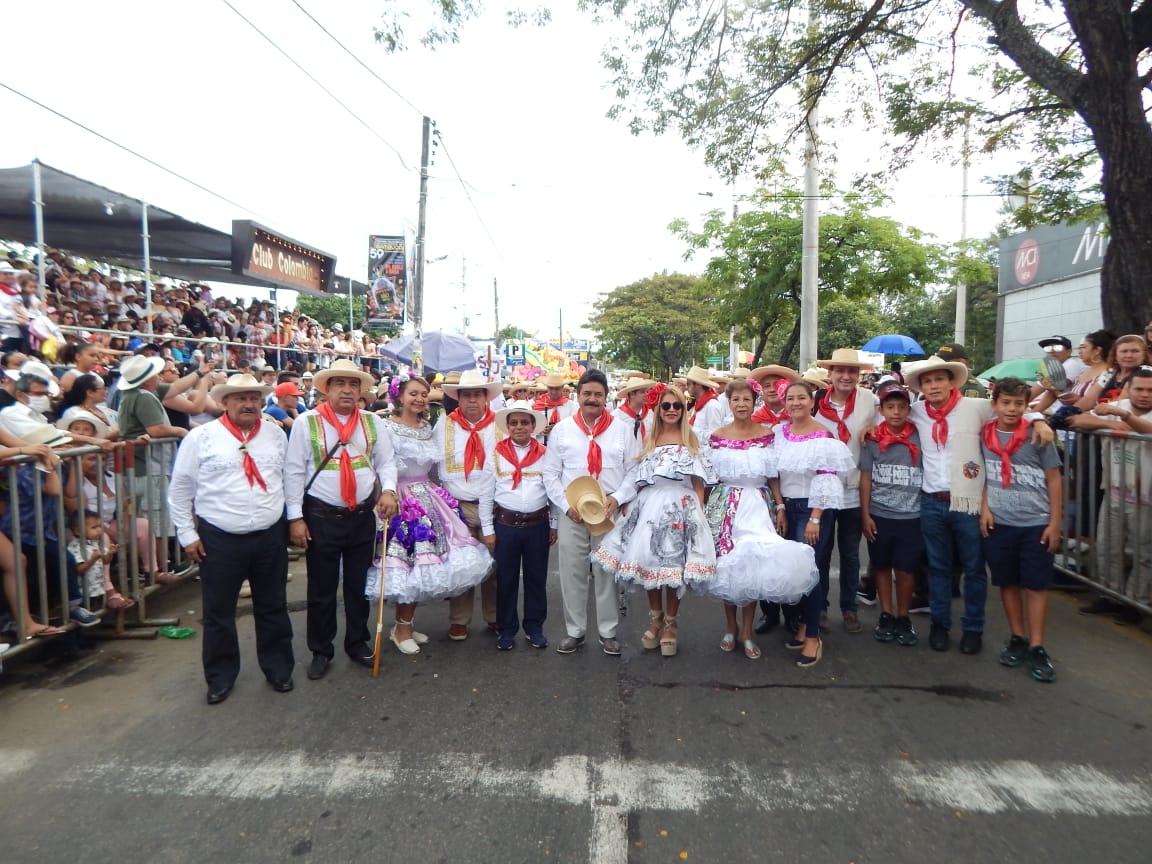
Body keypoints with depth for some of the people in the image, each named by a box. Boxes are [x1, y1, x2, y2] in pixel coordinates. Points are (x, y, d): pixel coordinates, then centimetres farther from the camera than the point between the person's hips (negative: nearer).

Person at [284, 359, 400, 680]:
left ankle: (357, 643, 33)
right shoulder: (307, 422, -5)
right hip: (321, 517, -3)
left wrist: (388, 490, -13)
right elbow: (293, 472, -6)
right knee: (322, 588, 10)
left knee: (359, 584, 15)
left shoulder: (371, 422, 5)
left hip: (363, 516, 3)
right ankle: (321, 651, 28)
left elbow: (386, 461, 6)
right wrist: (295, 518, -9)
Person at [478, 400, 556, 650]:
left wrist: (554, 525, 5)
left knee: (537, 577, 10)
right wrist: (488, 530, 0)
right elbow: (486, 496, 2)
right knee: (506, 578, 8)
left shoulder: (544, 454, 2)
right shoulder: (496, 455, 1)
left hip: (538, 524, 1)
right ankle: (507, 629, 23)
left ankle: (534, 628, 26)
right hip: (505, 524, 0)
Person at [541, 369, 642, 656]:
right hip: (571, 513, 1)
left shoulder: (622, 430, 4)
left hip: (610, 512, 0)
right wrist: (566, 504, -8)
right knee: (572, 573, 7)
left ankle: (608, 632, 22)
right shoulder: (561, 429, 5)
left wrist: (617, 498, -12)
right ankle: (574, 631, 22)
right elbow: (549, 472, 3)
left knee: (607, 572, 7)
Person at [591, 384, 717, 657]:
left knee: (675, 566, 1)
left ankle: (670, 623, 21)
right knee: (648, 562, 4)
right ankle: (655, 618, 26)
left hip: (681, 507, -2)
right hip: (649, 506, 2)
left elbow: (698, 482, 3)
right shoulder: (648, 440, 13)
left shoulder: (691, 440, 7)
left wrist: (699, 512, -6)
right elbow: (638, 481, 13)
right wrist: (628, 504, 5)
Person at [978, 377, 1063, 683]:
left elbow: (1053, 479, 0)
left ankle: (1037, 648, 12)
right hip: (998, 523, 2)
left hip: (1036, 524, -2)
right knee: (1008, 583, 11)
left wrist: (1055, 523, -3)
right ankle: (1017, 639, 24)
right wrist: (984, 508, 0)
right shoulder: (984, 436, 1)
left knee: (1036, 585, 3)